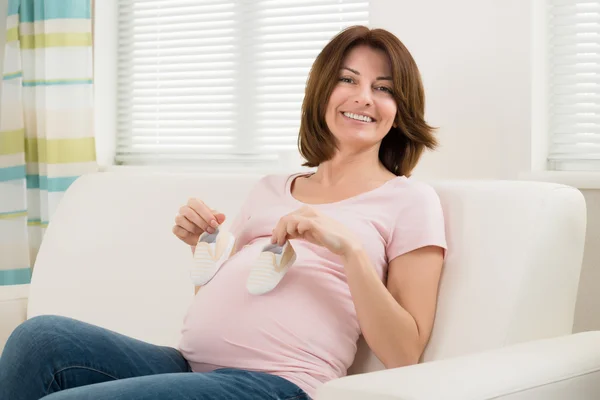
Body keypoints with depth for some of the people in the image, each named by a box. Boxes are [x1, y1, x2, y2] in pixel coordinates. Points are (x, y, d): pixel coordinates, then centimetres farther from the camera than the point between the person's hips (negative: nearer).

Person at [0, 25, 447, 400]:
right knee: (41, 336, -20)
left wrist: (349, 247, -14)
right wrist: (201, 247, 6)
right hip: (190, 364, 6)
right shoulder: (271, 188, 22)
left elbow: (404, 355, -3)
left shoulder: (410, 199, 6)